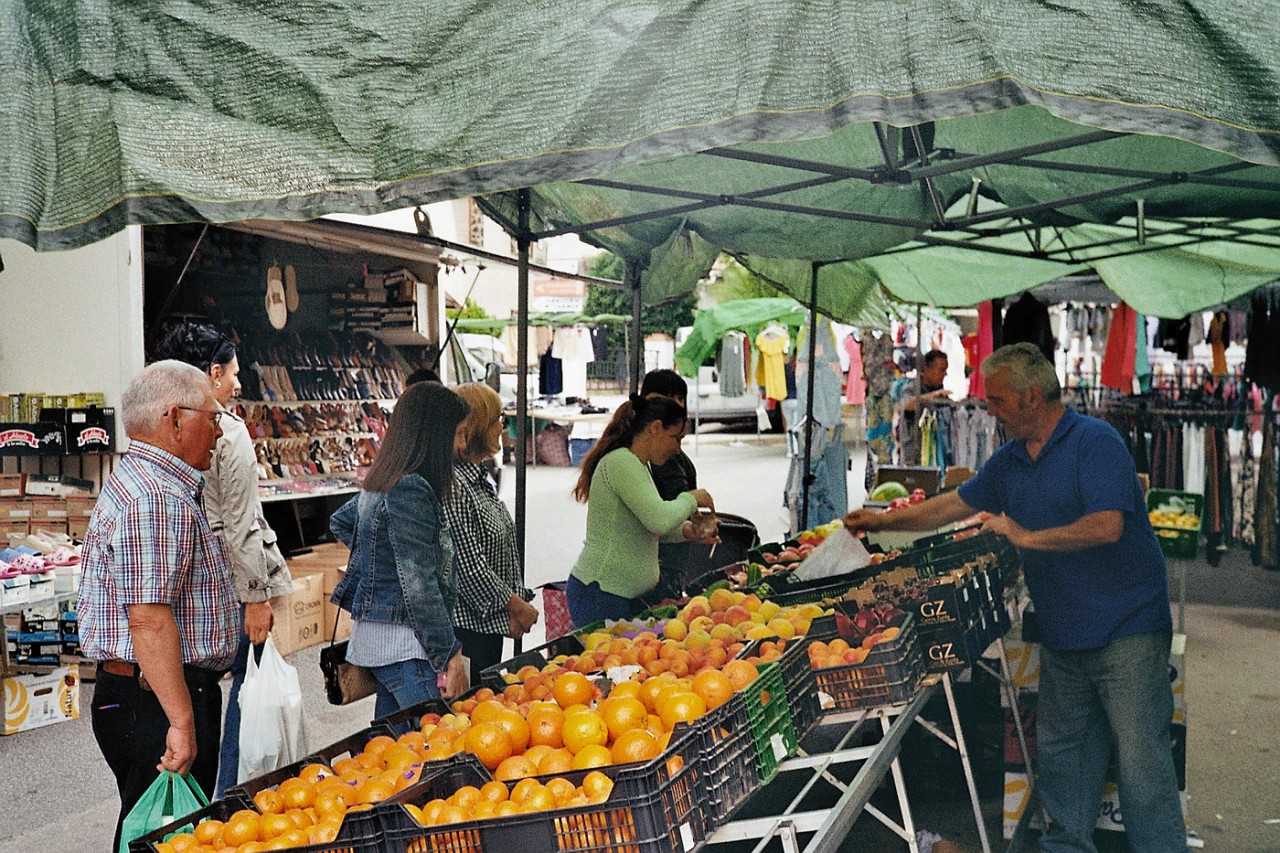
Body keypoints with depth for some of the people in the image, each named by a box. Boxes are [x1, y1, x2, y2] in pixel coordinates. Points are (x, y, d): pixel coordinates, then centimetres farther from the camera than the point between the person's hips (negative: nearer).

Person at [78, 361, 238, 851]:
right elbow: (150, 620, -26)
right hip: (157, 702, -11)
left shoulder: (140, 483, 16)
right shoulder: (156, 499, -20)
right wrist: (182, 723, -25)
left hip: (135, 696, 11)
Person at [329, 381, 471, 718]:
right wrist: (450, 654, -19)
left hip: (374, 638, 10)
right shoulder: (411, 488, -19)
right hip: (404, 644, -10)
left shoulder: (382, 481, 10)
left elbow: (339, 522, 30)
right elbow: (419, 583, -22)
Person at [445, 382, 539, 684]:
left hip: (490, 624, 10)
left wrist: (519, 603, 7)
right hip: (465, 625, -10)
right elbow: (468, 568, -22)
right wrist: (516, 605, -12)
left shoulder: (481, 479, 11)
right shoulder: (452, 487, -20)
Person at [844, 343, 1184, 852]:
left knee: (1141, 761, -1)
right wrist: (882, 521, 21)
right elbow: (955, 504, 20)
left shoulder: (1095, 442, -14)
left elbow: (1107, 526, -25)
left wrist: (1027, 536, -18)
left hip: (1126, 632, -8)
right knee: (1060, 753, 15)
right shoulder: (1011, 460, 11)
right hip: (1062, 638, 8)